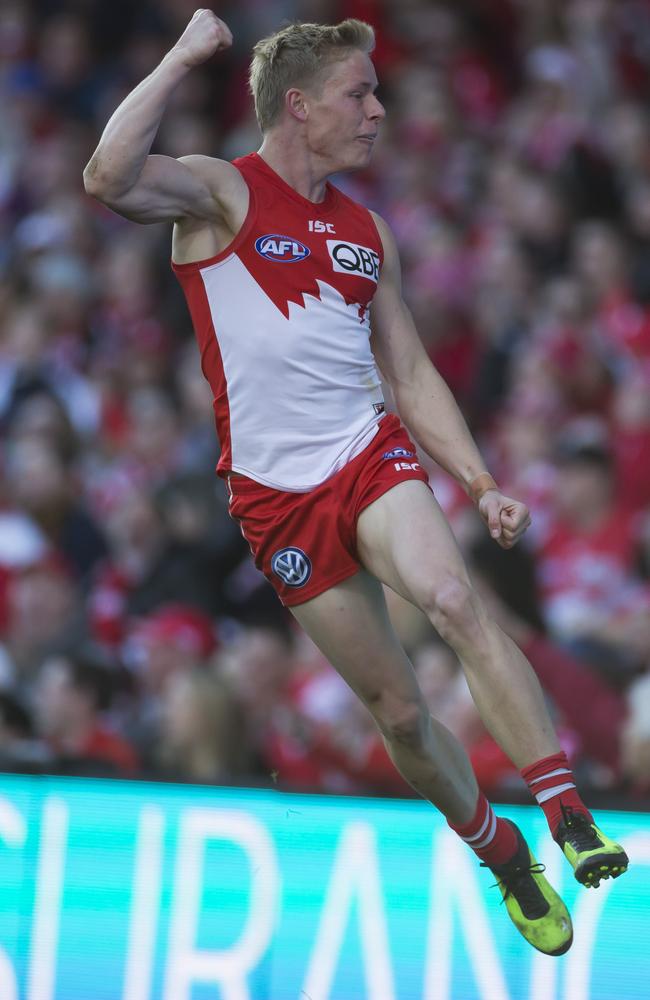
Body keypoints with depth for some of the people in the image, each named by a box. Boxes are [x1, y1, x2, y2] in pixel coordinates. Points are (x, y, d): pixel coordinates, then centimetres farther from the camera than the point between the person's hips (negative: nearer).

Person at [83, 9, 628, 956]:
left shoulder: (365, 231, 14)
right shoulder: (221, 193, -3)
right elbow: (109, 179, -24)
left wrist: (482, 484, 8)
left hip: (371, 453, 3)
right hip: (278, 494, -3)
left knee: (453, 600, -27)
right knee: (399, 710, 2)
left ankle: (572, 820, -31)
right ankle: (501, 853, 24)